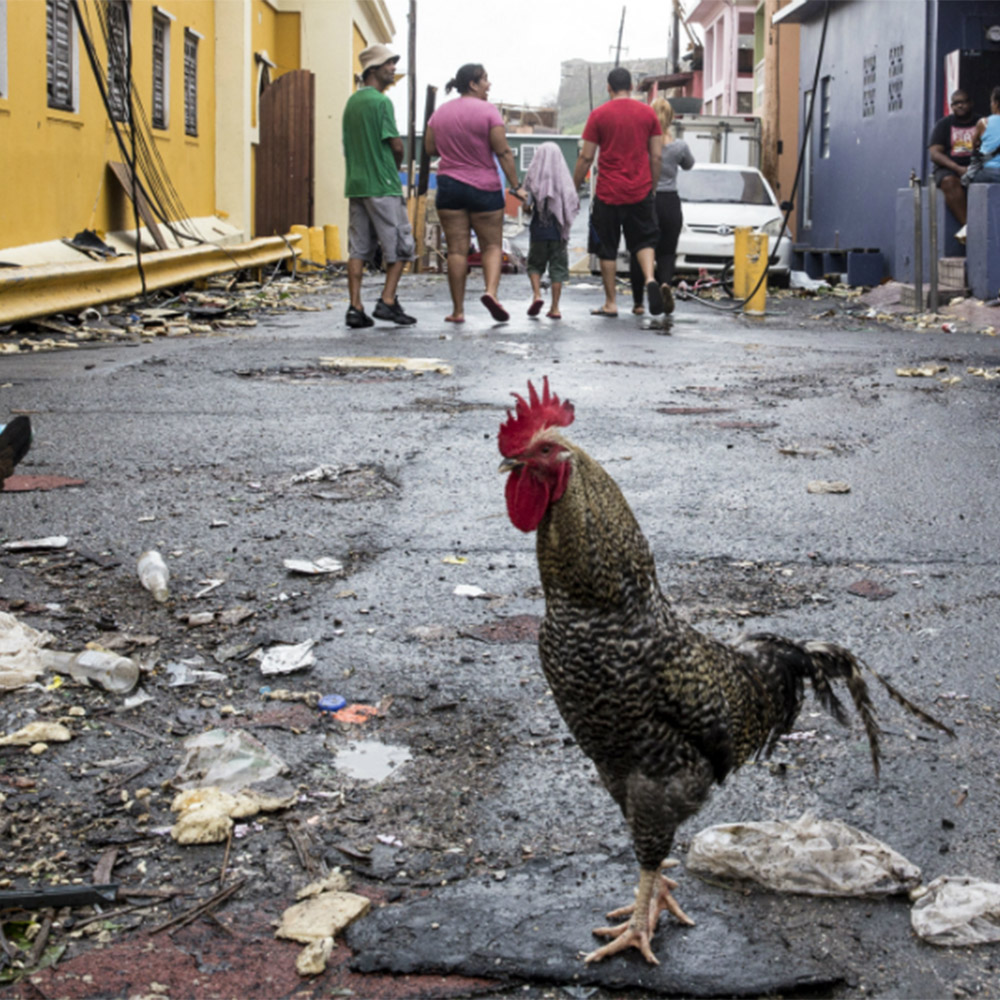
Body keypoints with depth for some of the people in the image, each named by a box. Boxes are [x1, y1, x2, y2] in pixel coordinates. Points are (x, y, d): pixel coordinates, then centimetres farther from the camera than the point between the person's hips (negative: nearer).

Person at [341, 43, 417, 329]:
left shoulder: (352, 101, 15)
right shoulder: (380, 101, -11)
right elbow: (396, 145, -11)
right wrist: (395, 168, 7)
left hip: (356, 184, 8)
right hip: (382, 185, -8)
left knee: (358, 249, 5)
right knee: (400, 245, 1)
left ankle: (355, 308, 1)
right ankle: (387, 301, -4)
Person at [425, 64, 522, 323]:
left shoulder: (440, 113, 6)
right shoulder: (488, 111, -8)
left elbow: (430, 148, 12)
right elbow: (503, 152, -11)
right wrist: (515, 185, -8)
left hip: (449, 185, 3)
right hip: (484, 188, -3)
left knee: (457, 249, 3)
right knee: (492, 245, 6)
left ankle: (458, 310, 2)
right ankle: (491, 290, -19)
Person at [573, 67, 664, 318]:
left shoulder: (599, 114, -3)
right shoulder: (648, 113, 4)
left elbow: (586, 157, -4)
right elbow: (656, 156, 6)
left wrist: (574, 188, 7)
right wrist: (652, 187, 17)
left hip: (608, 193, -2)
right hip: (640, 191, 2)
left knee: (607, 249, 7)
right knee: (644, 240, 13)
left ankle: (610, 303, 9)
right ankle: (650, 279, -16)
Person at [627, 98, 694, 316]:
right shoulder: (679, 146, -2)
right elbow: (688, 165, 18)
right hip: (670, 203, 1)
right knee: (666, 252, 10)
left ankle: (638, 303, 14)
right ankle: (665, 282, -22)